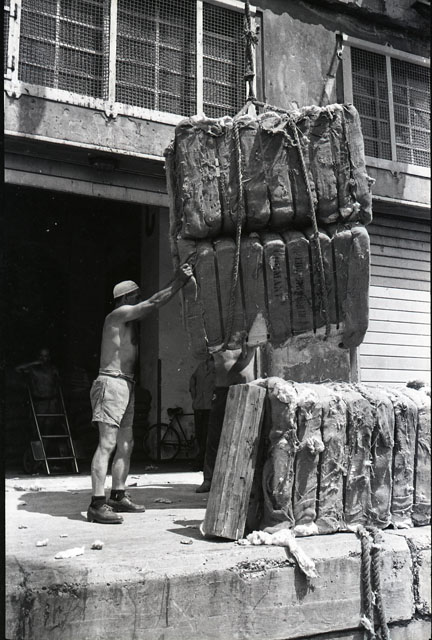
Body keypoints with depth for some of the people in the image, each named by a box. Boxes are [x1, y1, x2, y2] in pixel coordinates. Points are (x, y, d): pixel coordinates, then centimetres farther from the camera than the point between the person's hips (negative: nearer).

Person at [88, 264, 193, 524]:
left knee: (126, 444, 12)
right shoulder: (119, 315, -7)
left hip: (126, 386, 10)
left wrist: (178, 281, 14)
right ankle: (97, 504, -16)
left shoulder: (131, 321, 21)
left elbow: (153, 306, 19)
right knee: (107, 444, -14)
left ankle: (119, 496, 20)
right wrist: (178, 283, -11)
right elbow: (154, 303, -13)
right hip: (112, 383, -10)